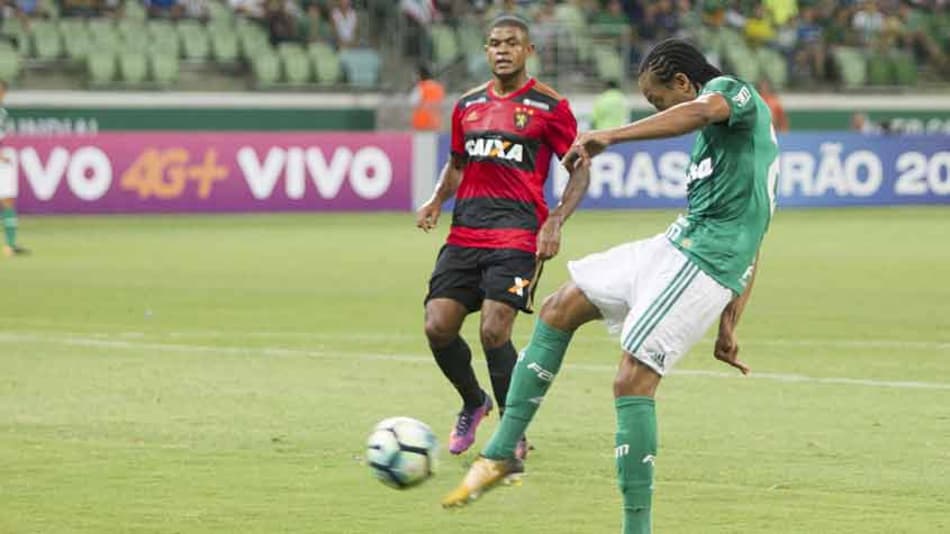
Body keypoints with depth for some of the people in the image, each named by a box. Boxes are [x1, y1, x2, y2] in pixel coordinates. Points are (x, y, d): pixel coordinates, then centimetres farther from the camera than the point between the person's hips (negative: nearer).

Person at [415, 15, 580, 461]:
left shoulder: (549, 106, -1)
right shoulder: (468, 105, 14)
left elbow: (578, 170, 2)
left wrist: (554, 223, -11)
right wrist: (437, 202, 8)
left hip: (517, 236, -5)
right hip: (465, 235, 5)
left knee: (494, 331, -17)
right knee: (438, 326, -6)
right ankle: (473, 403, 23)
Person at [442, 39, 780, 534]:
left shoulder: (733, 90, -2)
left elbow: (702, 110, -29)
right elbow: (749, 244, 27)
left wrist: (610, 136, -35)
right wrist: (728, 326, 23)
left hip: (703, 262, -10)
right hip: (674, 246, 10)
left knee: (633, 379, -16)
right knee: (560, 307, 12)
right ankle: (502, 453, 13)